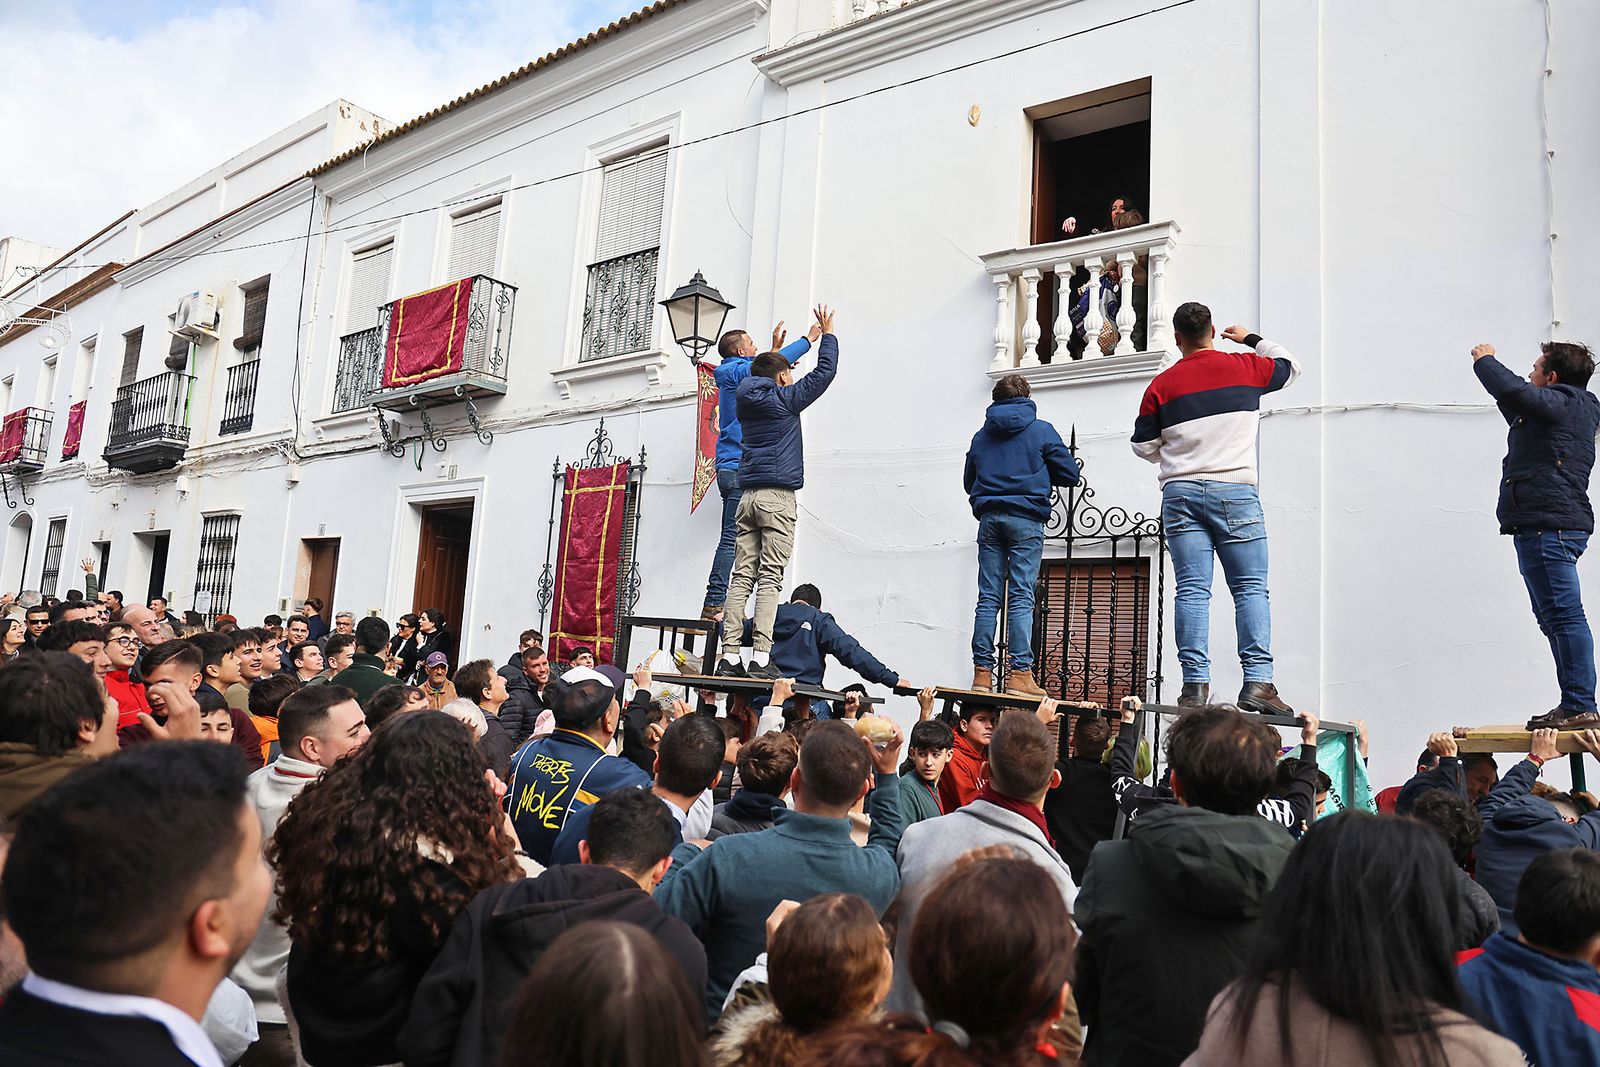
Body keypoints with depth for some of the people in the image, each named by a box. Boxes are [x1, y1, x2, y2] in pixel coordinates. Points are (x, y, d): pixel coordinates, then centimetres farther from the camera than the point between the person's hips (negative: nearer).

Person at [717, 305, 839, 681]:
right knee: (770, 579, -9)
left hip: (748, 495, 6)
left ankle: (729, 656, -2)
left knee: (742, 576, 2)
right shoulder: (785, 399, 0)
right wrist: (827, 334, 21)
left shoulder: (746, 400, 16)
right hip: (778, 497, -6)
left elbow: (763, 379, 39)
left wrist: (775, 351, 51)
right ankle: (760, 658, -13)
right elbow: (824, 370, 7)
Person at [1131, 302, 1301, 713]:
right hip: (1235, 491, -1)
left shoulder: (1161, 385, 5)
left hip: (1180, 494, 1)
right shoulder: (1244, 367, 6)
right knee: (1251, 588, 1)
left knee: (1191, 590, -2)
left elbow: (1143, 447, 7)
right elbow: (1290, 367, 27)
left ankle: (1195, 684, -6)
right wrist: (1252, 339, 38)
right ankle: (1257, 680, -8)